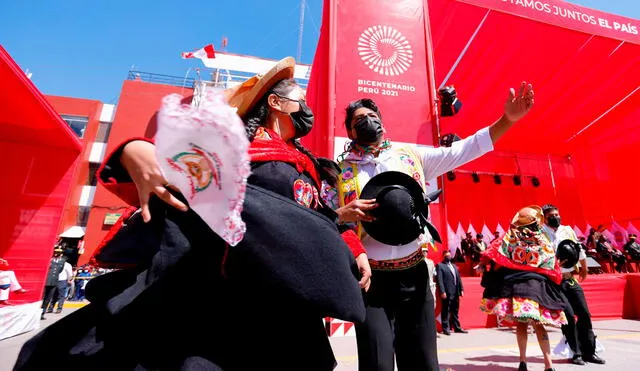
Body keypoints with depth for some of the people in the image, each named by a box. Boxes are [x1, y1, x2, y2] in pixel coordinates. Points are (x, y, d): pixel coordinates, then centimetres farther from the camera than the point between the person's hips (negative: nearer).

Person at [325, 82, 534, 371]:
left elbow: (461, 151, 6)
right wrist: (343, 214, -20)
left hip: (414, 274, 3)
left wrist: (507, 120, -2)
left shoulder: (410, 155, 8)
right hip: (371, 278, -2)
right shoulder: (340, 170, 1)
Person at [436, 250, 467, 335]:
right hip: (447, 293, -7)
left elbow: (459, 278, 18)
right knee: (446, 311, 0)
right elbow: (440, 280, -11)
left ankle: (457, 327, 24)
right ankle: (445, 328, 8)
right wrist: (442, 292, -18)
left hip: (456, 292, 7)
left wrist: (461, 289, 8)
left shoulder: (454, 266, 20)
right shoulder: (440, 266, -3)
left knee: (455, 311, 15)